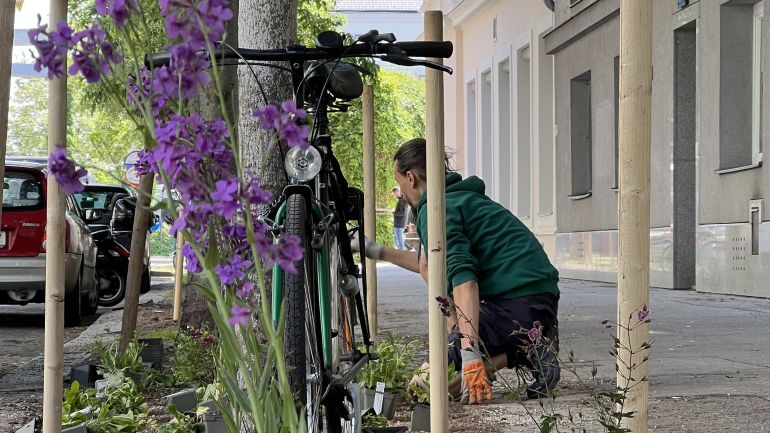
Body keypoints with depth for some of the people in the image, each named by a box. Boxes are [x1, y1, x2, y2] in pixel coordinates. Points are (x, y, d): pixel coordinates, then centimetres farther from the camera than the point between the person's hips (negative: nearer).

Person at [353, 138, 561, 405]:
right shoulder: (464, 196, 24)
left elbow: (463, 277, -23)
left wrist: (469, 354, -29)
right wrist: (380, 253, 44)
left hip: (518, 307, -10)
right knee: (428, 259, 23)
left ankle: (523, 355, -11)